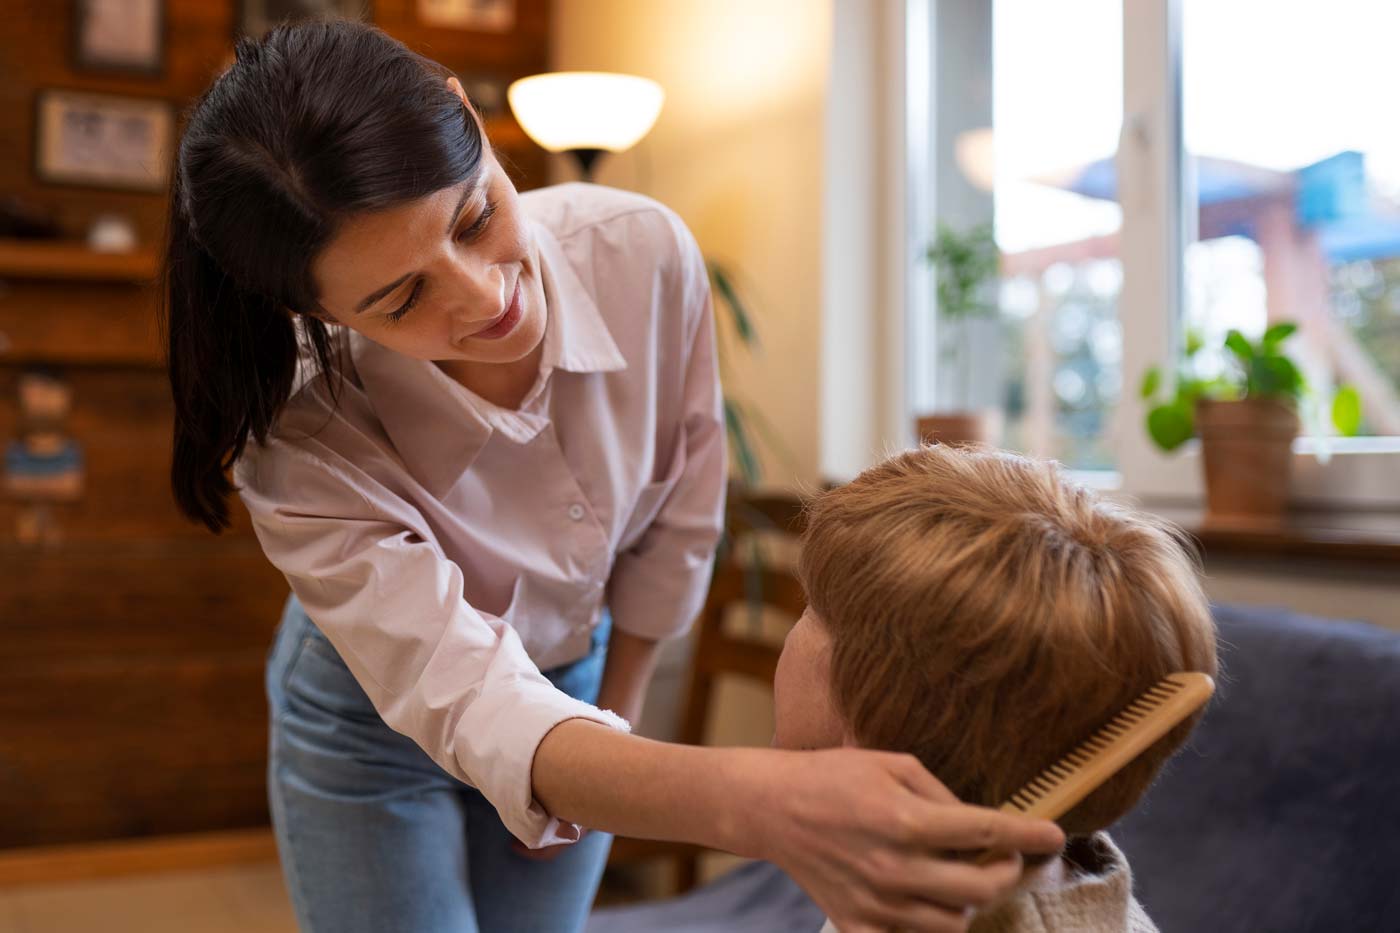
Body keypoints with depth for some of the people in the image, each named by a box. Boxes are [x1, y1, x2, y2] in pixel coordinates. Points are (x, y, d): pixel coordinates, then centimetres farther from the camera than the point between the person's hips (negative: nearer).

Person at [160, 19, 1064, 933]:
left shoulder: (646, 254, -27)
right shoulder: (301, 437, -34)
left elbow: (677, 519, -11)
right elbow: (468, 703, -40)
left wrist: (613, 719, -1)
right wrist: (759, 803, -57)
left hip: (581, 675, 3)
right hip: (376, 713, -2)